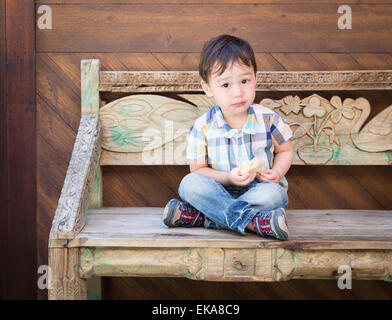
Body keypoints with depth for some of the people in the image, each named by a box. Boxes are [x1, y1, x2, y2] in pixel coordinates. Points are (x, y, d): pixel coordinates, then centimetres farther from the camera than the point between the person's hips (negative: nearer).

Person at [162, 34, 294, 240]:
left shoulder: (268, 119, -4)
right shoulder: (202, 127, -7)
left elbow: (285, 151, 12)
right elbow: (198, 169, -3)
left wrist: (277, 172, -10)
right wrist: (227, 178, -21)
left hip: (260, 189, 0)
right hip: (220, 191, 0)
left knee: (273, 193, -34)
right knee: (189, 183, -28)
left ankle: (199, 216, -32)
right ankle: (252, 221, -40)